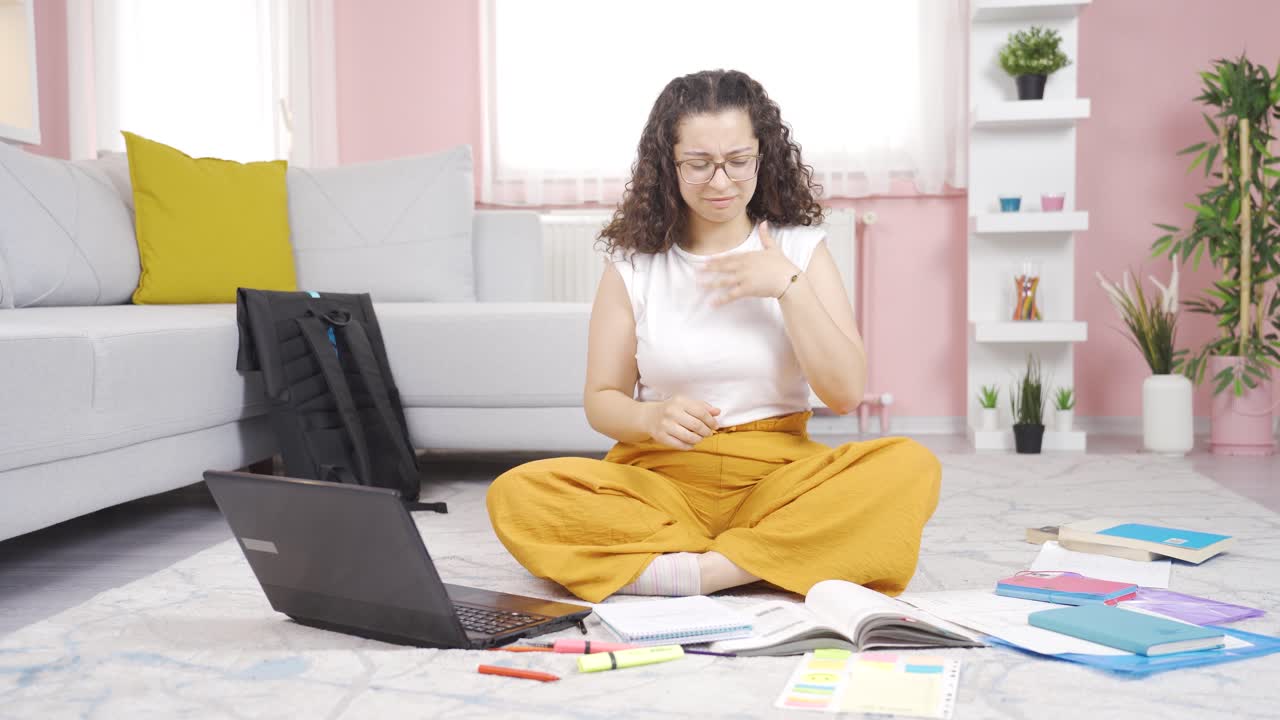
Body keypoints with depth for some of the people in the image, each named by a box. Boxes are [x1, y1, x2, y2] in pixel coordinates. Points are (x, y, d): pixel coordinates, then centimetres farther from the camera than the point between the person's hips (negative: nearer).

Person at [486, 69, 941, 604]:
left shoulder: (799, 246, 5)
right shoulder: (633, 261, 4)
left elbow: (845, 393, -1)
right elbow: (601, 400, 4)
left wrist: (789, 285, -11)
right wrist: (652, 418, -19)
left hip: (778, 474, 0)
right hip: (660, 476, 0)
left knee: (911, 468, -27)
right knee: (516, 494, -27)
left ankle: (694, 569, -27)